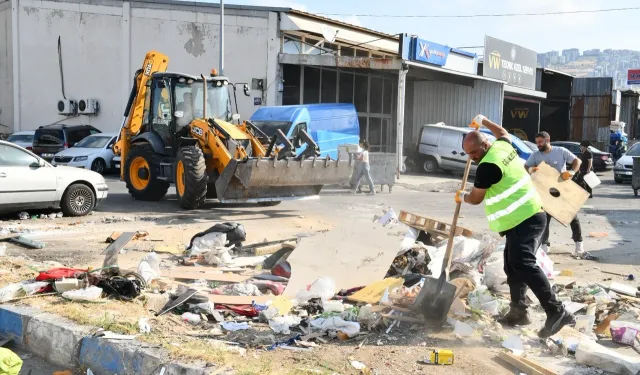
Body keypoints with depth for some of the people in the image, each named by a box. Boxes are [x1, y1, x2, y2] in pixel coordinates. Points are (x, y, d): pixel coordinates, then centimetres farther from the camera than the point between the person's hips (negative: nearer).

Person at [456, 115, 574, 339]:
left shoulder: (488, 166, -18)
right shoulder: (503, 146, 9)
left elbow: (476, 198, -5)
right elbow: (503, 133, 37)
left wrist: (462, 197, 15)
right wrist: (483, 121, 45)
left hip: (523, 221, -11)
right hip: (530, 216, 11)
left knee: (523, 265, -20)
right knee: (513, 266, 13)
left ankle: (556, 312, -25)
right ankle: (518, 312, 18)